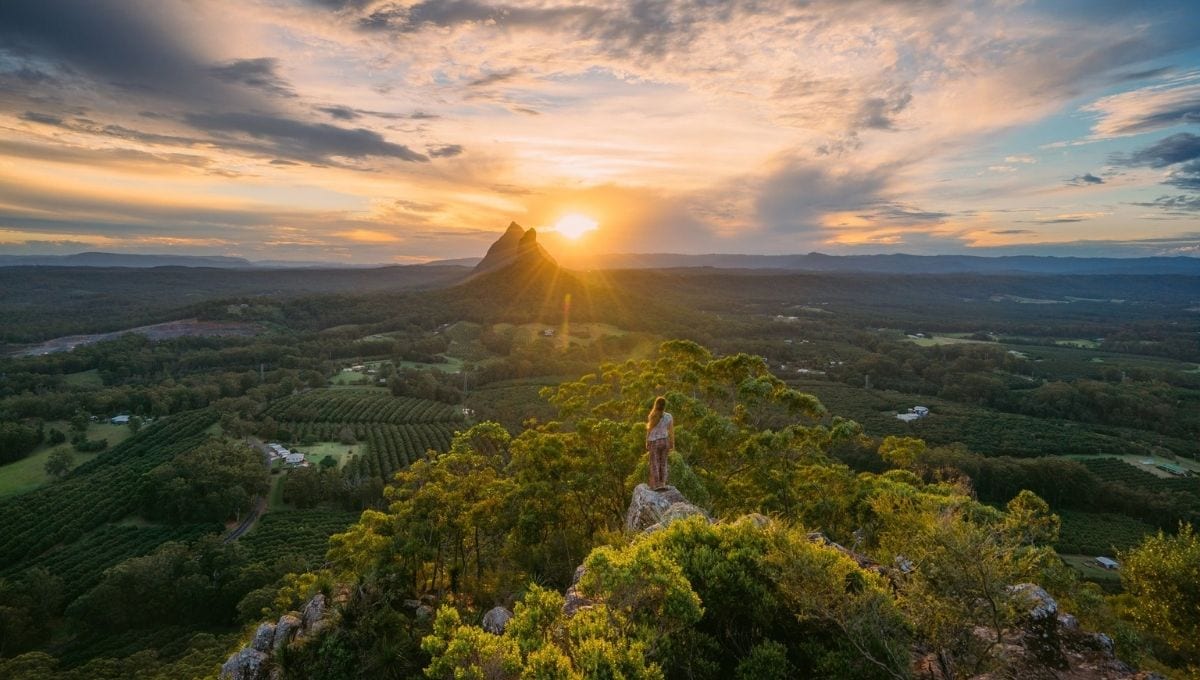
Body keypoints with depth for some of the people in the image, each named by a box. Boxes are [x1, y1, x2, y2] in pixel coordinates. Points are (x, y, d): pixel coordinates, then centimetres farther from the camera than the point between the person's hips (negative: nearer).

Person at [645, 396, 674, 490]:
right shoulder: (669, 416, -4)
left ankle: (656, 485, 5)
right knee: (663, 463, 14)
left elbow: (649, 430, -8)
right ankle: (662, 483, 14)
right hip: (664, 441, 3)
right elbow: (671, 431, -1)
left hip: (654, 442, -3)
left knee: (654, 464, 6)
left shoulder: (651, 417, -12)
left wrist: (647, 444, 1)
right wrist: (672, 444, 8)